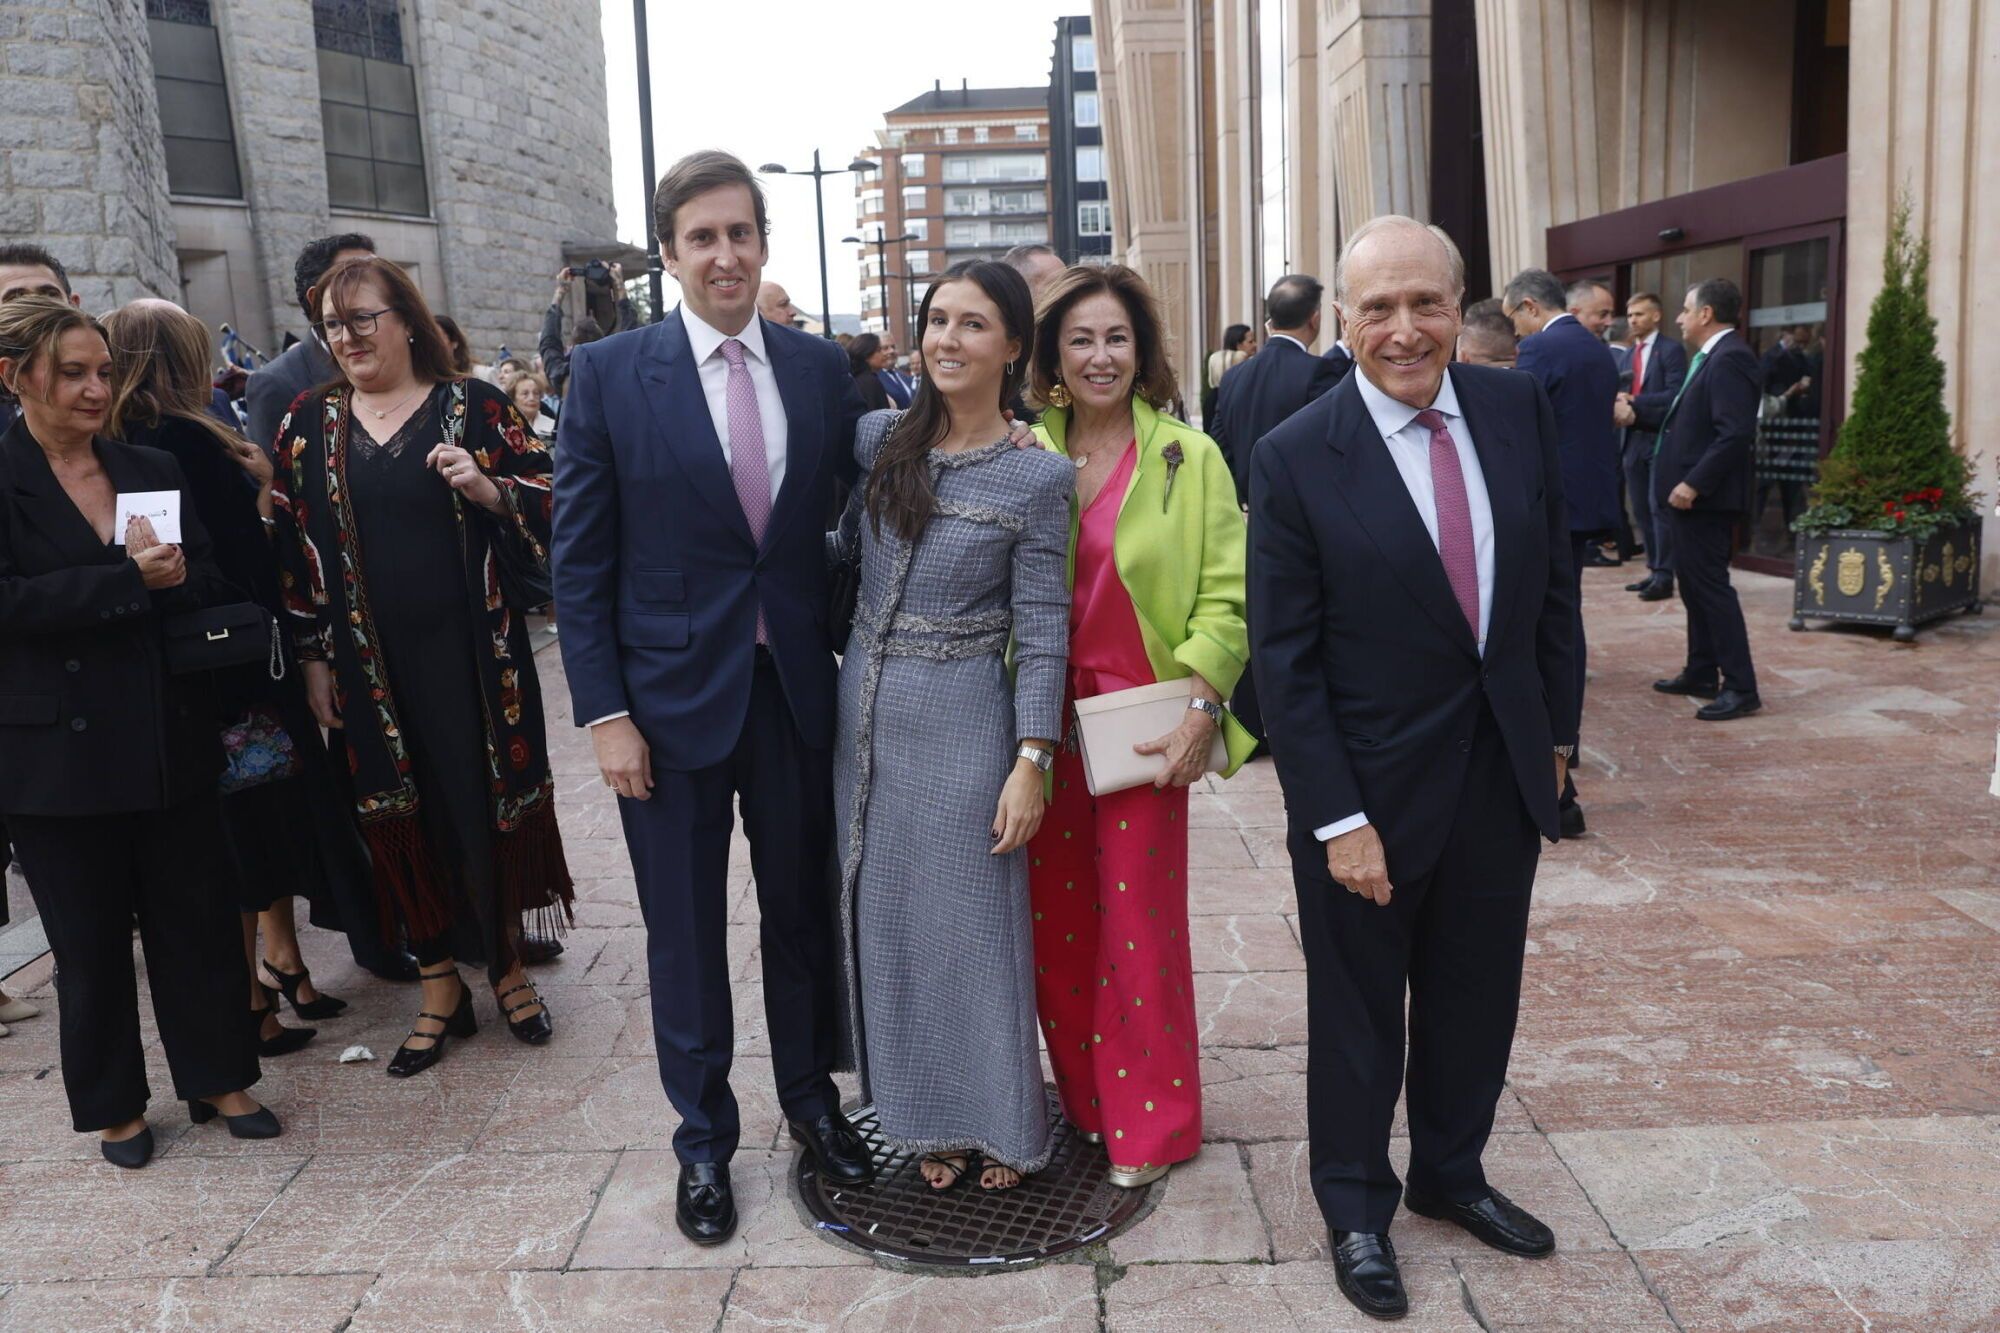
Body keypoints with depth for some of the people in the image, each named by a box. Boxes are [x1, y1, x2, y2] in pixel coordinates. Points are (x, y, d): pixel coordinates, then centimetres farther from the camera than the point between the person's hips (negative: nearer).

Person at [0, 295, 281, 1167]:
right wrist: (132, 581, -17)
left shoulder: (153, 471, 8)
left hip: (170, 742, 4)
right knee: (91, 941, 11)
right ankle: (113, 1104, 28)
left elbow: (215, 585, 5)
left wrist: (169, 579, -15)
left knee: (196, 919, 11)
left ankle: (217, 1079, 28)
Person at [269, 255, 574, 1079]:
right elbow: (295, 549, 9)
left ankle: (503, 960, 26)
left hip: (471, 653, -2)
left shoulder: (473, 407, -1)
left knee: (488, 802, 6)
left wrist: (488, 488, -23)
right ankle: (441, 985, 22)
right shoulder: (309, 426, 7)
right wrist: (314, 658, 5)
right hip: (371, 664, 3)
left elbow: (547, 503, -3)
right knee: (403, 816, 8)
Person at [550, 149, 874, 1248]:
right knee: (685, 933, 10)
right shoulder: (608, 374, -5)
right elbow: (580, 559, -5)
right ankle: (703, 1138, 30)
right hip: (672, 695, -2)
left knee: (802, 909, 15)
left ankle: (810, 1097, 37)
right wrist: (604, 713, -9)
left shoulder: (820, 368, 2)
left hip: (798, 691, 2)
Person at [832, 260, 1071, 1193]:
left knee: (975, 922, 5)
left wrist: (1031, 763, -13)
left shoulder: (1037, 479, -7)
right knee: (890, 916, 13)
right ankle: (928, 1120, 31)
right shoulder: (878, 440, 3)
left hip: (964, 720, -4)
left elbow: (1041, 629, -9)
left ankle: (1001, 1123, 26)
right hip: (867, 710, 5)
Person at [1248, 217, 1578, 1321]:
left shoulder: (1520, 411, -2)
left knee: (1476, 1000, 20)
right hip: (1373, 792, -4)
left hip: (1504, 776, 4)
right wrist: (1336, 819, -15)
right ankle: (1356, 1207, 36)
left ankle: (1450, 1175, 43)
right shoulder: (1294, 460, -15)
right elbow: (1284, 661, -14)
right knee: (1358, 1013, 14)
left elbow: (1553, 580, 8)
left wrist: (1556, 731, 9)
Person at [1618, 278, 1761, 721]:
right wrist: (1635, 412, 17)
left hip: (1705, 498, -10)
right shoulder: (1712, 358, 14)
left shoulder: (1731, 359, -17)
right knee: (1695, 586, 17)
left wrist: (1693, 484, -25)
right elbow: (1681, 411, 20)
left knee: (1711, 587, -6)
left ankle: (1741, 688, -1)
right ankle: (1701, 674, 28)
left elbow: (1734, 433, -24)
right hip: (1692, 496, 10)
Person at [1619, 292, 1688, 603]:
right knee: (1641, 511, 9)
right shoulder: (1629, 354, 18)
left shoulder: (1671, 349, -4)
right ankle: (1655, 570, 17)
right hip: (1634, 440, 7)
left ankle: (1664, 577, -7)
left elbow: (1675, 394, -14)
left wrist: (1635, 403, -21)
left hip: (1660, 440, -7)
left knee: (1659, 509, -8)